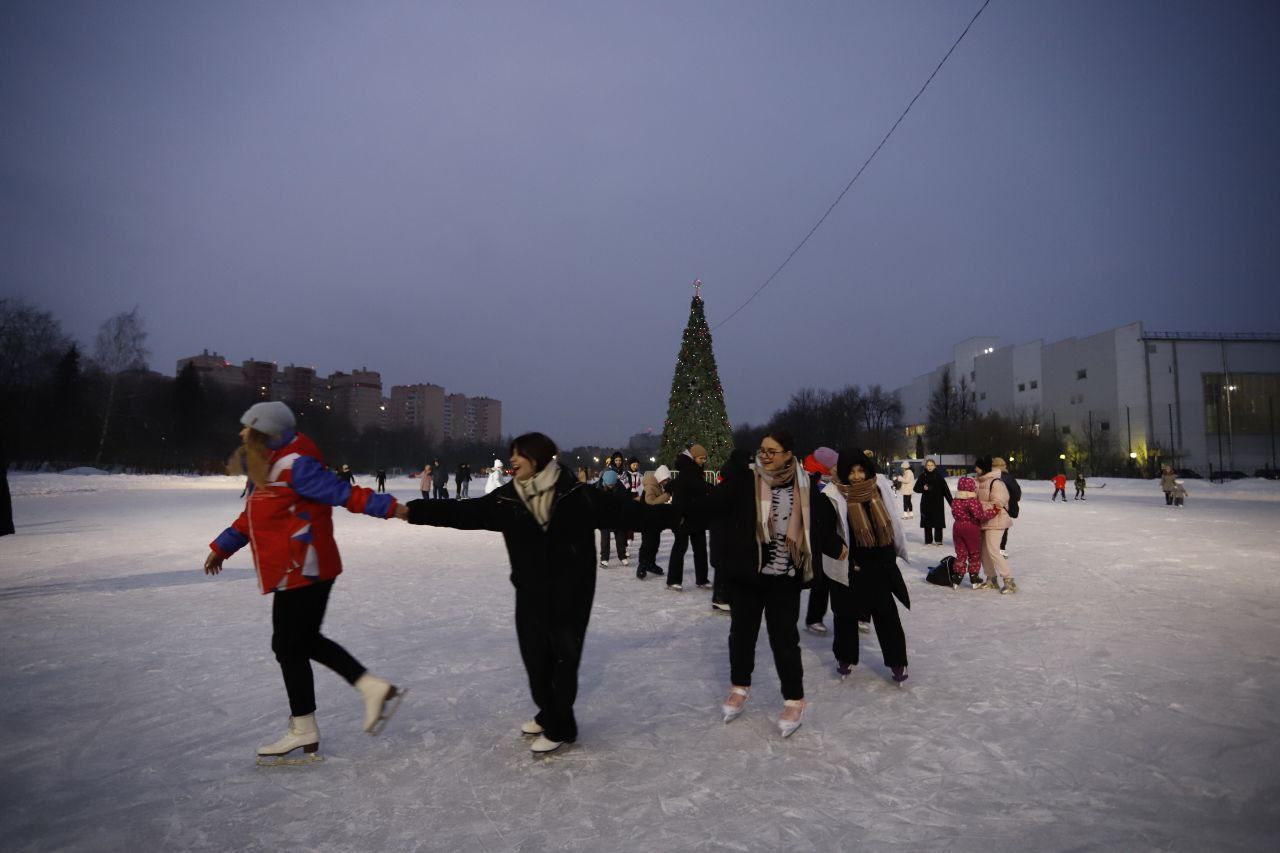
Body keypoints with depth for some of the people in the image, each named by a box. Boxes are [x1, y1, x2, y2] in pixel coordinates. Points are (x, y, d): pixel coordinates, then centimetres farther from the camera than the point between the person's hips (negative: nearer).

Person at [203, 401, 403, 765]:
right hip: (300, 573, 10)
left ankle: (304, 734, 17)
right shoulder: (271, 469, 13)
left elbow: (344, 493, -25)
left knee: (289, 647, 1)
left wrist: (391, 507, -35)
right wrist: (221, 548, 33)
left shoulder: (295, 466, -18)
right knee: (305, 640, 17)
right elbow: (250, 517, 25)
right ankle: (376, 689, 17)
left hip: (303, 573, -10)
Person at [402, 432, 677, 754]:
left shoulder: (578, 495, -12)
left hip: (571, 594, -4)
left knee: (563, 659, 5)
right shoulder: (506, 499, -2)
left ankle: (560, 727, 24)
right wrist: (410, 511, -6)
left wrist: (673, 514, -18)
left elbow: (626, 512, -12)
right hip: (531, 595, 4)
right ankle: (549, 715, 37)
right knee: (535, 658, 12)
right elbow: (461, 512, -1)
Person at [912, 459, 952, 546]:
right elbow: (915, 488, 7)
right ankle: (928, 540, 15)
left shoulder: (939, 476, -3)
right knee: (927, 522, 5)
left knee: (938, 522, -1)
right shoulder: (923, 476, 1)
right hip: (926, 503, 2)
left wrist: (951, 502, -9)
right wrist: (923, 488, -13)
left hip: (938, 502, -1)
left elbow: (946, 490, -5)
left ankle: (938, 540, 11)